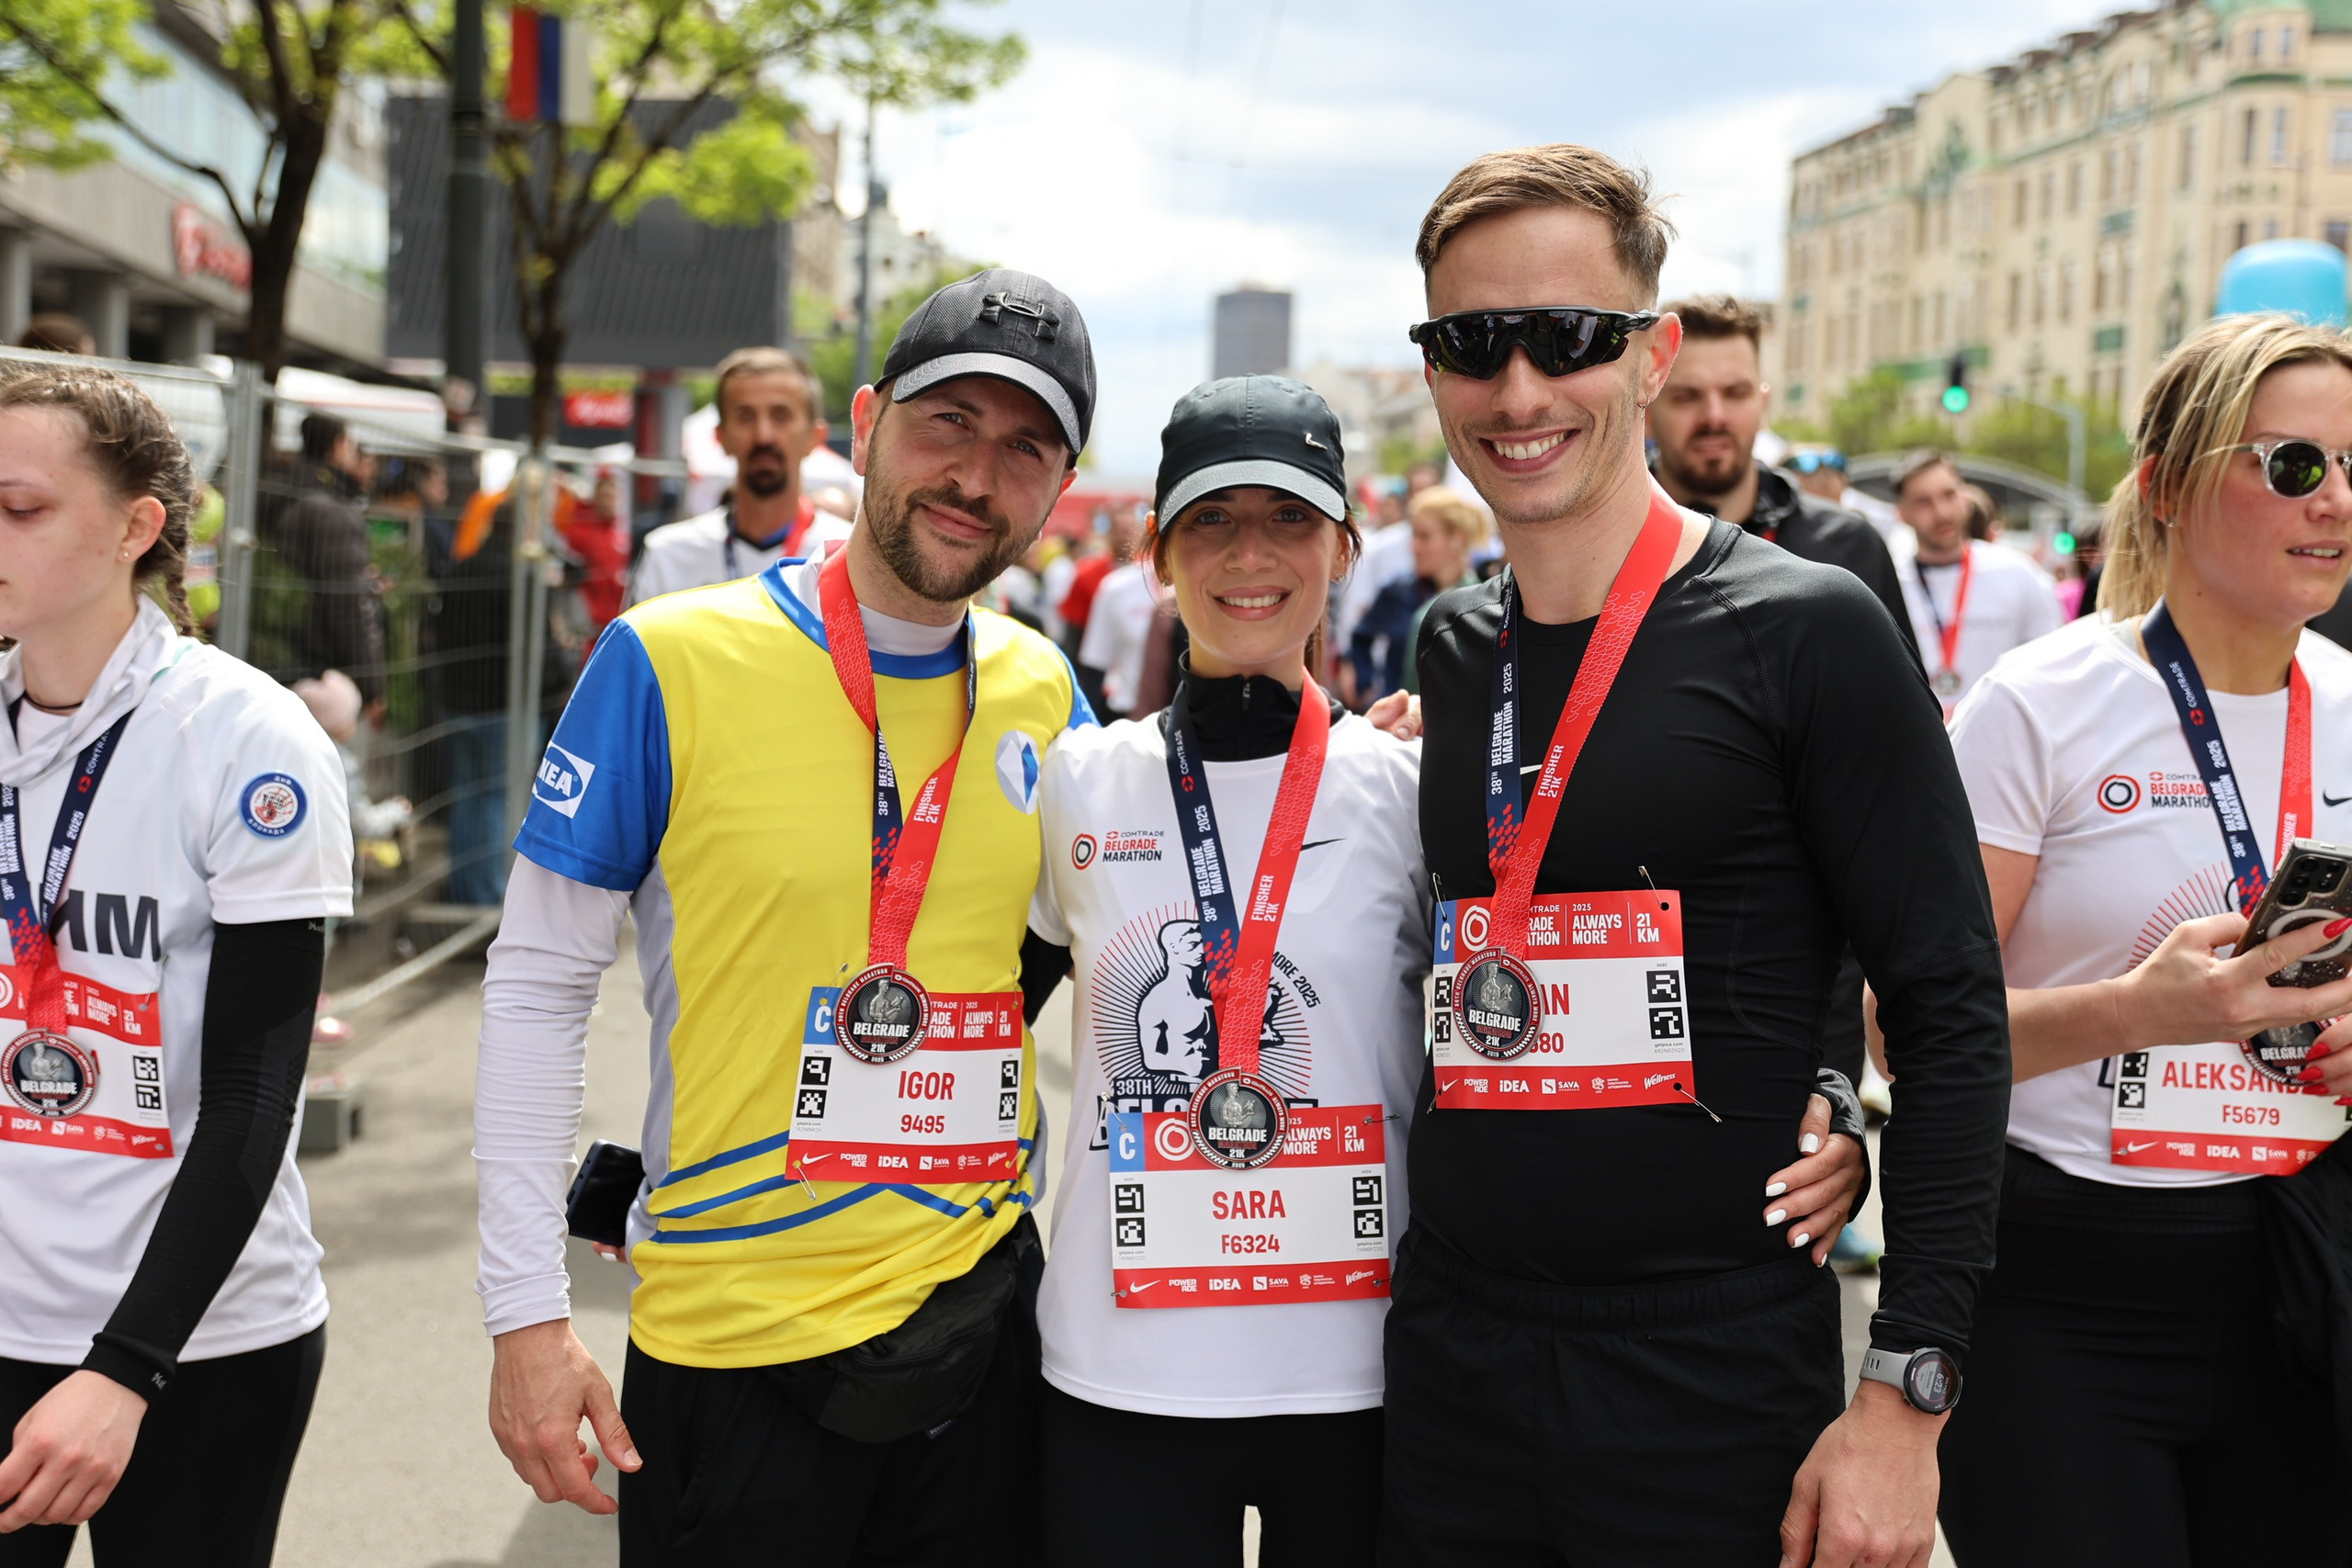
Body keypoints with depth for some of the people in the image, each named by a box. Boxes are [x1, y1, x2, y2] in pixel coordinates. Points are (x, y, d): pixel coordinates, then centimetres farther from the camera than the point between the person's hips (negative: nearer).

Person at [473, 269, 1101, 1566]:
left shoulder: (1041, 693, 3)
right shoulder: (672, 660, -9)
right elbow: (537, 985, -6)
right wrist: (525, 1312, -10)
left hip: (981, 1318, 4)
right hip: (730, 1342, -3)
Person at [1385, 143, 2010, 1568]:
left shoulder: (1808, 633, -9)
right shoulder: (1451, 652, 8)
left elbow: (1951, 1016, -11)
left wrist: (1906, 1396, -15)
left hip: (1716, 1385, -5)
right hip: (1449, 1357, 5)